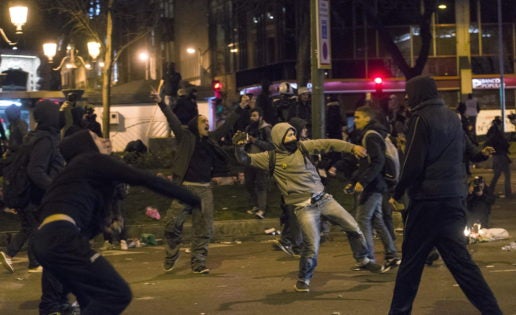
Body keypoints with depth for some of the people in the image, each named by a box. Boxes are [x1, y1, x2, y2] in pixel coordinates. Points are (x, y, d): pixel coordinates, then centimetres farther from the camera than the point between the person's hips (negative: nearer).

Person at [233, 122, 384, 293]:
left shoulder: (301, 147, 3)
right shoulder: (271, 158, -5)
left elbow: (327, 144, 0)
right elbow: (245, 159, -10)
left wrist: (352, 147, -8)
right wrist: (239, 147, -31)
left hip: (324, 199, 5)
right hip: (304, 207, -4)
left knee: (352, 226, 9)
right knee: (312, 245, -11)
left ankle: (363, 259, 34)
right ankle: (303, 280, 14)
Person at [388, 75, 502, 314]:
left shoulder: (421, 118, -10)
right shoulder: (452, 117, 14)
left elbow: (413, 163, -14)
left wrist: (397, 193, -5)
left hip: (428, 198, -7)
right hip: (455, 197, 7)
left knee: (411, 260, 3)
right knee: (459, 258, 6)